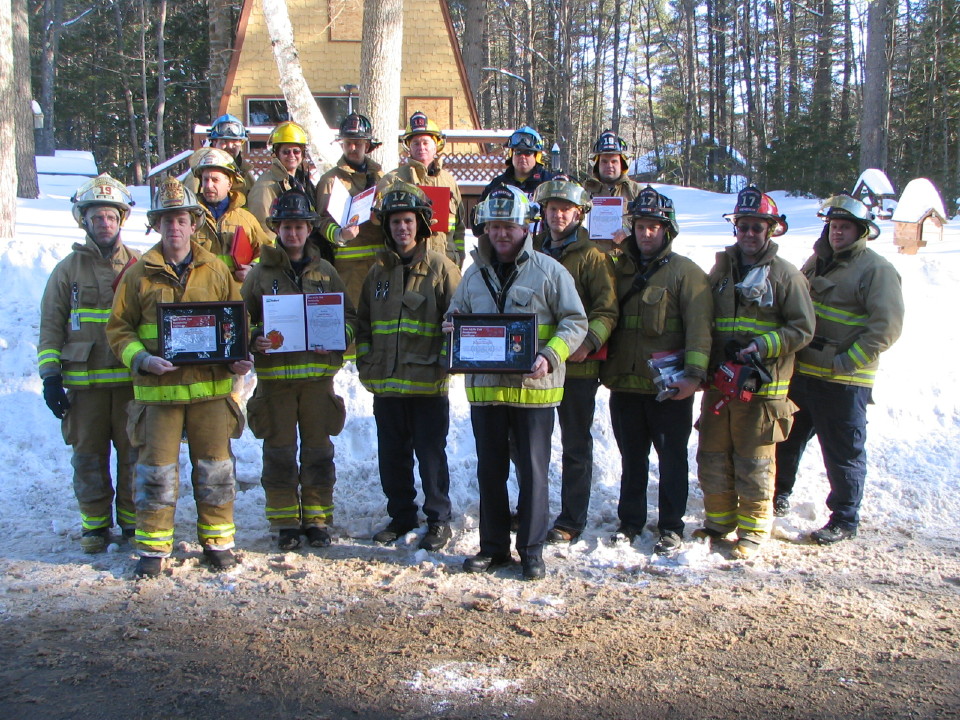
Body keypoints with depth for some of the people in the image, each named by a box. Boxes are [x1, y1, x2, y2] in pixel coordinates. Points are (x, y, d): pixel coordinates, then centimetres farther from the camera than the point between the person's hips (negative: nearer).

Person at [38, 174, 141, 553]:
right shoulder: (69, 269, 7)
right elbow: (51, 326, 6)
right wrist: (50, 376, -2)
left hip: (132, 379, 0)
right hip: (84, 381, 0)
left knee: (134, 451, 4)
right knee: (88, 454, 6)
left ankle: (133, 519, 19)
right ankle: (95, 522, 19)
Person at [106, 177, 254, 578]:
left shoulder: (216, 271, 6)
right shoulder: (139, 274, 3)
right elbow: (118, 329, 3)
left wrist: (238, 358, -7)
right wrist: (142, 359, -14)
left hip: (210, 385, 1)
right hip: (158, 388, -1)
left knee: (215, 467, 8)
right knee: (156, 469, 4)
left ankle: (217, 541, 22)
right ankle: (153, 548, 16)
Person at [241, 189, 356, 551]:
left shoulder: (325, 271, 10)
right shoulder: (260, 273, 5)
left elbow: (349, 315, 11)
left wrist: (338, 338, -8)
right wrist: (254, 339, -15)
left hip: (318, 372, 1)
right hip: (274, 373, -1)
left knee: (318, 450, 6)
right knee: (279, 451, 4)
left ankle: (317, 518, 18)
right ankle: (285, 522, 15)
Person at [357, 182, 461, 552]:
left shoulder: (441, 268, -3)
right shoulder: (379, 271, 12)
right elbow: (363, 323, 19)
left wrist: (443, 362, -12)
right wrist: (365, 362, 8)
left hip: (428, 384, -5)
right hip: (385, 384, 5)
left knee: (431, 455, 2)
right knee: (392, 456, 13)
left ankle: (438, 520, 16)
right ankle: (401, 516, 28)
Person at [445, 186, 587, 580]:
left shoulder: (548, 270, -2)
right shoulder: (474, 274, 13)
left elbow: (575, 322, -3)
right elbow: (455, 317, 22)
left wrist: (550, 357, -19)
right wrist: (452, 329, -2)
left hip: (533, 387, -4)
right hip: (484, 386, 4)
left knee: (532, 471, 3)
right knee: (490, 471, 11)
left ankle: (532, 549, 14)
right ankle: (493, 547, 23)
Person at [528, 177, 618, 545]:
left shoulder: (591, 255, -4)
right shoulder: (533, 252, 12)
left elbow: (607, 309, -11)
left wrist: (589, 342, -26)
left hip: (577, 366, -5)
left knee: (575, 446, 6)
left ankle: (571, 521, 14)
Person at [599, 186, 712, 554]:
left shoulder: (685, 271, -3)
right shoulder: (620, 268, 12)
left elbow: (699, 325, -12)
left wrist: (694, 372, -21)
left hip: (669, 386, -4)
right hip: (624, 382, 5)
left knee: (672, 456, 5)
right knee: (631, 457, 14)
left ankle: (671, 527, 15)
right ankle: (630, 521, 27)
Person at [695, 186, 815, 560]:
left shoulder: (786, 275, -2)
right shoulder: (721, 269, 13)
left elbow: (802, 328, -4)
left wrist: (761, 347, -16)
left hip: (763, 385, -5)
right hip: (718, 382, 5)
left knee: (754, 462, 2)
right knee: (712, 456, 11)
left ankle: (753, 529, 15)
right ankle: (719, 521, 26)